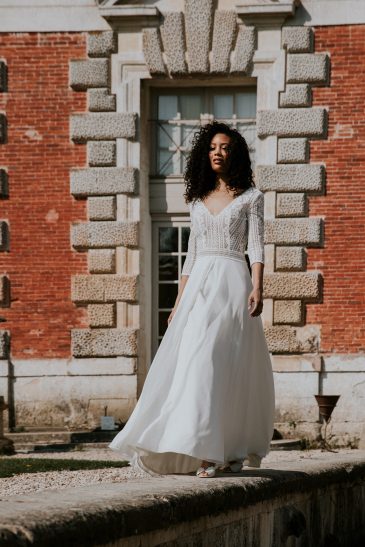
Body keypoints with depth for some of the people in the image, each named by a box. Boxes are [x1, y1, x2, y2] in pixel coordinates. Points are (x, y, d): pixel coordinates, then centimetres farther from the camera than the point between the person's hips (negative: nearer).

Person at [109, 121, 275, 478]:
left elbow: (256, 247, -2)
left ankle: (232, 451, -12)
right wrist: (179, 302, 15)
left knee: (216, 362, -14)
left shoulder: (250, 197, 6)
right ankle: (207, 450, -5)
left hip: (232, 281, -4)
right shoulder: (198, 201, 18)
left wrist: (257, 288, -17)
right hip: (198, 286, 5)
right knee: (190, 363, -7)